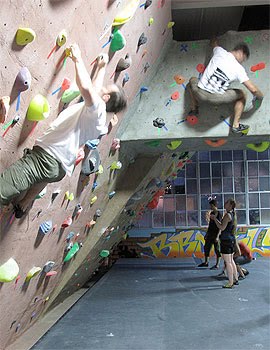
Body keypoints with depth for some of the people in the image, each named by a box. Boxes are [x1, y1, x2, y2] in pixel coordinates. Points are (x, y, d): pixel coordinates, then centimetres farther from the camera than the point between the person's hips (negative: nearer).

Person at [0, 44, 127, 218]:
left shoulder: (97, 108, -9)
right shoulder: (99, 117, 17)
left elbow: (87, 87, -31)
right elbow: (94, 88, 36)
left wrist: (78, 59, -16)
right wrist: (102, 67, 47)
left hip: (46, 157, -11)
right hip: (59, 168, 11)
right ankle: (23, 205, 60)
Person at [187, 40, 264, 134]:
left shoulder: (220, 52, 4)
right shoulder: (239, 68, -3)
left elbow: (214, 43, 31)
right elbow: (253, 89, -5)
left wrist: (214, 40, 56)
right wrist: (260, 97, 17)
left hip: (200, 94, 3)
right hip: (216, 99, -3)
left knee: (192, 80, 37)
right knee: (242, 94, 21)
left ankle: (194, 109, 31)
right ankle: (236, 125, 15)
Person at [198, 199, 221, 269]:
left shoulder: (219, 214, -12)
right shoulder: (211, 213, 11)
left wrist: (217, 236, -20)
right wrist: (206, 234, 18)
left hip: (215, 235, -8)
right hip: (210, 234, 8)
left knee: (217, 249, 0)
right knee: (206, 247, 13)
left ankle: (217, 265, 6)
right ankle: (206, 262, 26)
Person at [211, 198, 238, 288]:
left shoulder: (227, 215, -17)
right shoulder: (233, 215, 12)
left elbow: (222, 228, -19)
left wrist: (214, 219, -11)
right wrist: (215, 219, 16)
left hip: (226, 240, -10)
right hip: (232, 239, 10)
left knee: (227, 262, -3)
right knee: (231, 261, 19)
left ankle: (230, 283, 3)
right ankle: (235, 279, 27)